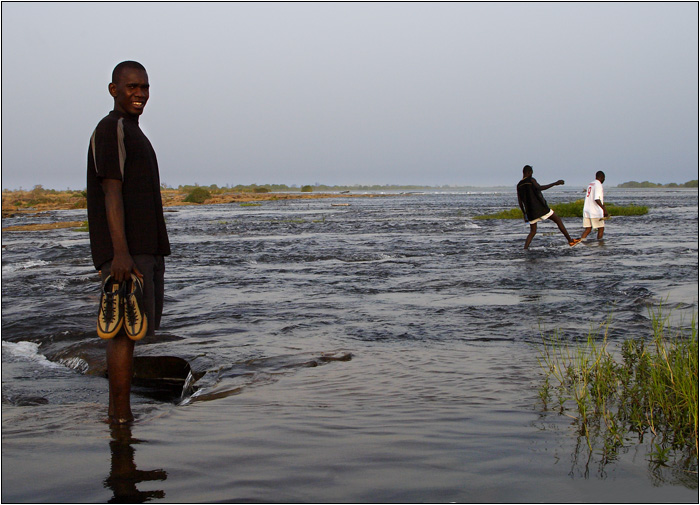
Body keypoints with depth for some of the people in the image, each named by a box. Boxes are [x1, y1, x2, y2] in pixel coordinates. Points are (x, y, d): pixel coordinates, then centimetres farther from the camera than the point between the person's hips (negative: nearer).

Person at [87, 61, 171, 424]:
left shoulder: (132, 133, 22)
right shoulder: (111, 129, -9)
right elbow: (111, 191, -18)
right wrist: (120, 252, -26)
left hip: (145, 248, 10)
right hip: (125, 250, -10)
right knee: (126, 329, -10)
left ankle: (117, 414, 14)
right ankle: (122, 420, -7)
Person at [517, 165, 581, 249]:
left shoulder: (519, 185, 11)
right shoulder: (531, 180, -6)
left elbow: (520, 201, 14)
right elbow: (539, 188, -24)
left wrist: (524, 213, 24)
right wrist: (555, 184, -24)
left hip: (530, 211, 6)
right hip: (540, 207, -6)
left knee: (532, 232, 14)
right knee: (558, 220, 7)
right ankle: (570, 241, 7)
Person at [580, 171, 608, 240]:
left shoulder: (590, 184, 16)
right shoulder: (598, 185, -10)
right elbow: (596, 199, -22)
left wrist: (601, 205, 35)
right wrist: (604, 209, -25)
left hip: (587, 210, 8)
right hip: (595, 211, -8)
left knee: (588, 229, 6)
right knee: (601, 228, 2)